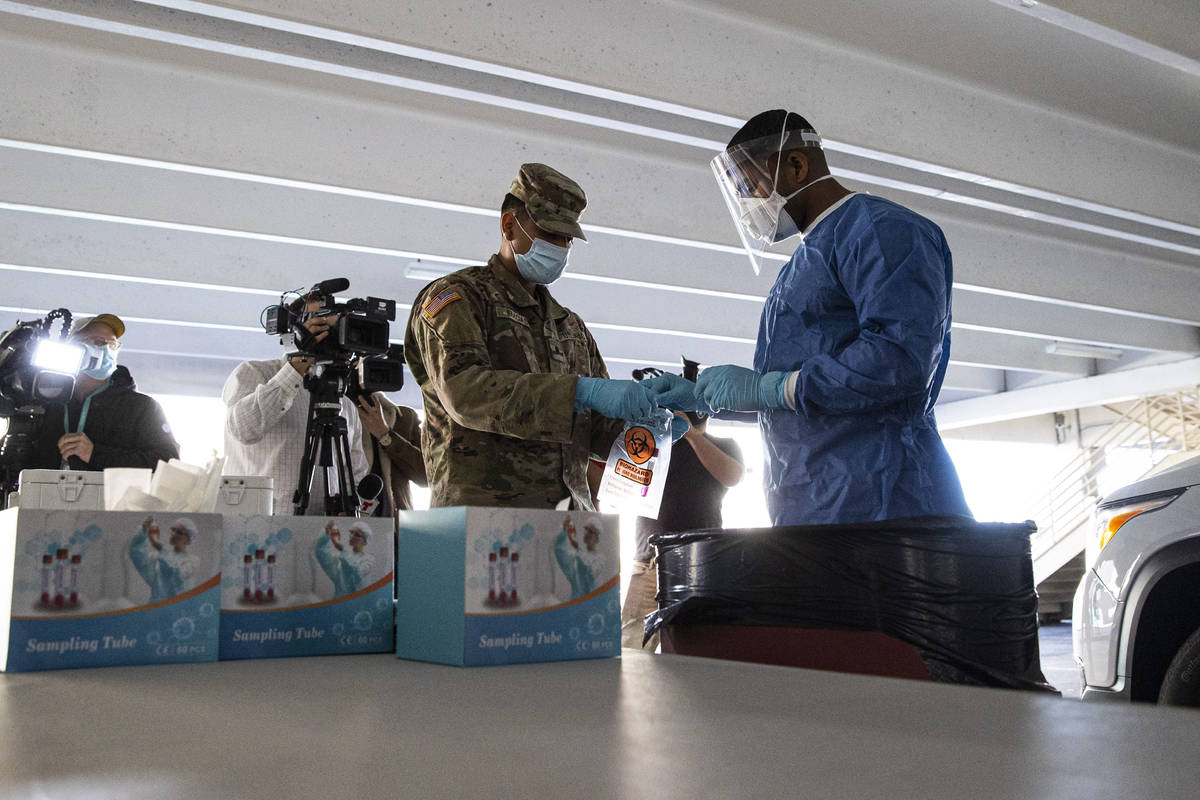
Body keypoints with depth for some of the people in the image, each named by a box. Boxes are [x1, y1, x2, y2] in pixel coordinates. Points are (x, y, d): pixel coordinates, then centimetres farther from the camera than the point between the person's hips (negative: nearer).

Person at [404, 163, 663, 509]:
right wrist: (583, 392, -22)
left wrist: (639, 428, -2)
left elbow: (597, 432, 22)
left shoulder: (571, 326, 25)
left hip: (569, 514, 6)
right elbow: (464, 391, -15)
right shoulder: (456, 297, 5)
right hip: (483, 507, -5)